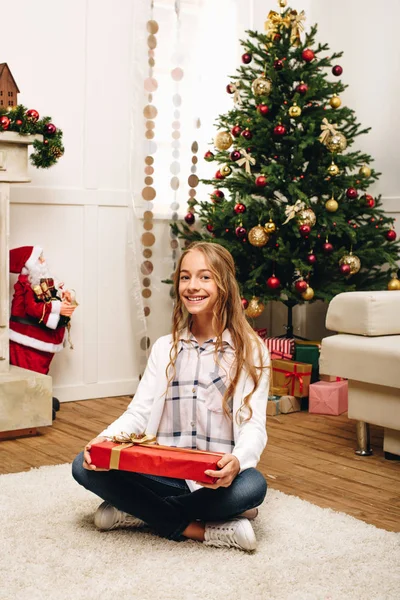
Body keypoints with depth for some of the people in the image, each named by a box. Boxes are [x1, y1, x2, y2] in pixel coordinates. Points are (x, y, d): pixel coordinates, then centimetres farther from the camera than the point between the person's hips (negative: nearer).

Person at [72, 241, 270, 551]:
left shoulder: (250, 350, 0)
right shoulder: (165, 348, 12)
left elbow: (253, 425, -8)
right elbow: (139, 412, 6)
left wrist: (237, 461, -32)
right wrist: (105, 439, -16)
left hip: (217, 477, -2)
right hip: (163, 472, 3)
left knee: (252, 486, -37)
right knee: (85, 466, -20)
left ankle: (137, 511, -19)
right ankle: (196, 529, -20)